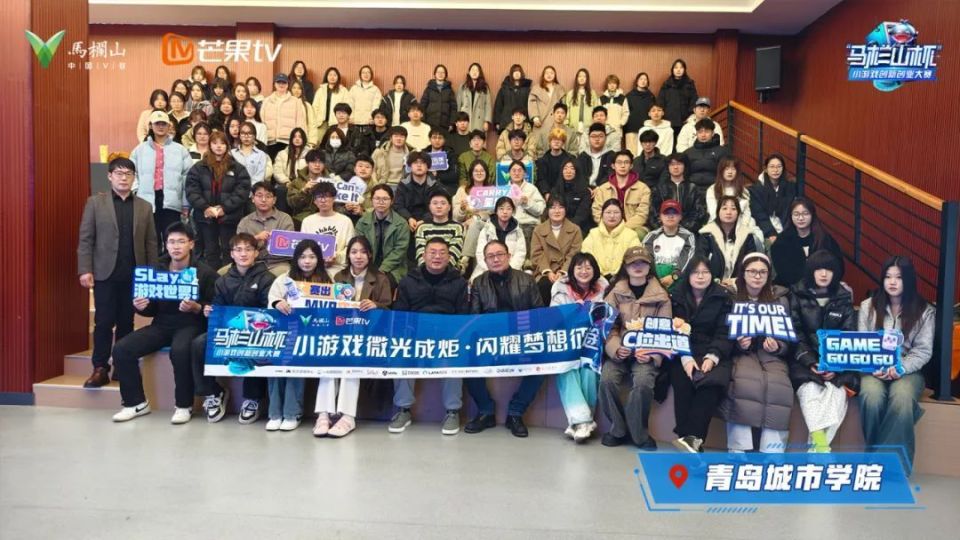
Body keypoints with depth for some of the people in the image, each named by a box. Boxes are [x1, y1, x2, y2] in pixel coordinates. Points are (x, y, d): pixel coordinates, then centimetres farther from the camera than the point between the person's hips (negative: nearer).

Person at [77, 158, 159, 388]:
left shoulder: (144, 207, 10)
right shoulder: (95, 202, 4)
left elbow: (151, 243, 8)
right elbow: (85, 239, 0)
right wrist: (85, 270, -8)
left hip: (134, 274, 2)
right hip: (105, 273, -2)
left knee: (126, 323, 7)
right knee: (103, 322, 0)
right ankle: (100, 369, 8)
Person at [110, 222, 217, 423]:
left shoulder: (205, 273, -4)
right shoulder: (156, 270, 9)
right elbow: (153, 310, 15)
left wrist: (196, 308, -23)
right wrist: (141, 307, -7)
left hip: (191, 325, -5)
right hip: (162, 324, 5)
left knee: (180, 350, -37)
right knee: (121, 349, -15)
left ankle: (184, 406, -16)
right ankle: (136, 402, 2)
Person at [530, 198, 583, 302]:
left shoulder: (575, 230, 10)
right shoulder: (538, 230, 12)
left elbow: (574, 255, 0)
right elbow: (537, 255, 2)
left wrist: (562, 272, -16)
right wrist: (548, 272, -15)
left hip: (567, 273, 0)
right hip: (545, 273, 1)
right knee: (544, 285, -31)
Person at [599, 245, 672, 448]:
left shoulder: (661, 296, 5)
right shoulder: (616, 293, 7)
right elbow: (609, 326, 1)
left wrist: (652, 355, -15)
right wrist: (615, 349, -18)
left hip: (647, 353, -1)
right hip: (619, 351, 1)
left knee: (643, 381, -31)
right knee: (607, 378, -27)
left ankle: (638, 433, -8)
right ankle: (619, 429, -4)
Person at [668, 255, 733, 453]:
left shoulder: (723, 299, 9)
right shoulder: (677, 297, 10)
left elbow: (724, 333, 0)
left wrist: (712, 356, -19)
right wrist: (685, 357, -17)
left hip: (713, 353, 0)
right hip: (683, 353, 1)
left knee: (711, 382, -33)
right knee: (683, 382, -31)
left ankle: (690, 436, -33)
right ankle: (693, 438, -27)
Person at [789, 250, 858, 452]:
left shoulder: (844, 299, 12)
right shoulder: (797, 296, 7)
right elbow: (794, 335, -1)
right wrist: (810, 362, -17)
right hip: (805, 360, -1)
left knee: (837, 393, -29)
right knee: (810, 391, -32)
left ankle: (816, 449, -29)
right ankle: (821, 445, -37)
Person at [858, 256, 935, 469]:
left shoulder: (925, 311, 6)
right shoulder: (868, 306, 8)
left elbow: (923, 351, 0)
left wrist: (901, 368, -18)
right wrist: (872, 367, -15)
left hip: (908, 370, 0)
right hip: (874, 368, 1)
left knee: (902, 399, -36)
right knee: (871, 397, -35)